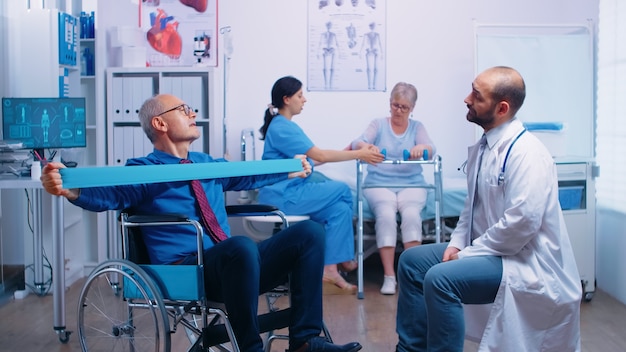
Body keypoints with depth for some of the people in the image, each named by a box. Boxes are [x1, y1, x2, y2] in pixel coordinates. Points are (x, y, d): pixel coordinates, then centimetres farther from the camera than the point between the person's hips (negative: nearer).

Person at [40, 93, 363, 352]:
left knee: (309, 232, -8)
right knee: (242, 246, -39)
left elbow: (248, 175, 41)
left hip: (233, 264, 7)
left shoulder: (208, 164, 24)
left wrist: (289, 171, 48)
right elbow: (107, 193, -19)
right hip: (185, 270, -7)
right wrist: (69, 188, -39)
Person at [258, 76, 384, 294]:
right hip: (282, 196, -9)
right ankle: (344, 258, -1)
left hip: (289, 192, 9)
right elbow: (319, 156, -18)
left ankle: (330, 269, -8)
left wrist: (346, 152, 11)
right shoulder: (281, 128, -14)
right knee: (341, 190, -9)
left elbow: (310, 159, 16)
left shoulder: (286, 126, 17)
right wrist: (358, 154, -13)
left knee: (339, 208, -6)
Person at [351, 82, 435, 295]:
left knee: (411, 215, -31)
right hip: (379, 183, -1)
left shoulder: (417, 127, 12)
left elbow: (430, 149, -6)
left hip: (411, 184, 1)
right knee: (385, 215, -31)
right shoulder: (378, 125, 10)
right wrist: (366, 146, -34)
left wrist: (421, 148, -32)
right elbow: (358, 143, -8)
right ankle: (389, 276, -29)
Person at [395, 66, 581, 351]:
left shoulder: (526, 152, -20)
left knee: (440, 279, -28)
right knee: (412, 261, 9)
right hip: (484, 249, 10)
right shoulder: (482, 147, 7)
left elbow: (522, 222, -27)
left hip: (523, 261, -10)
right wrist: (457, 242, 2)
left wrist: (467, 254, -18)